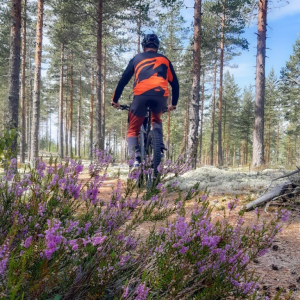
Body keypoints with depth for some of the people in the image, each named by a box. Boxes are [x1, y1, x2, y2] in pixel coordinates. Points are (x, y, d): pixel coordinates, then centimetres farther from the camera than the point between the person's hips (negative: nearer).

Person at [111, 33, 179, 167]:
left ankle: (136, 158, -11)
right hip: (161, 95, 2)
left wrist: (115, 100, 28)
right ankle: (160, 145, 9)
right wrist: (173, 104, 37)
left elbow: (123, 80, 21)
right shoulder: (165, 60, 28)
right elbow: (175, 84, 27)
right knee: (156, 119, 33)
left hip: (141, 95, -2)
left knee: (133, 130, 12)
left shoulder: (137, 58, 24)